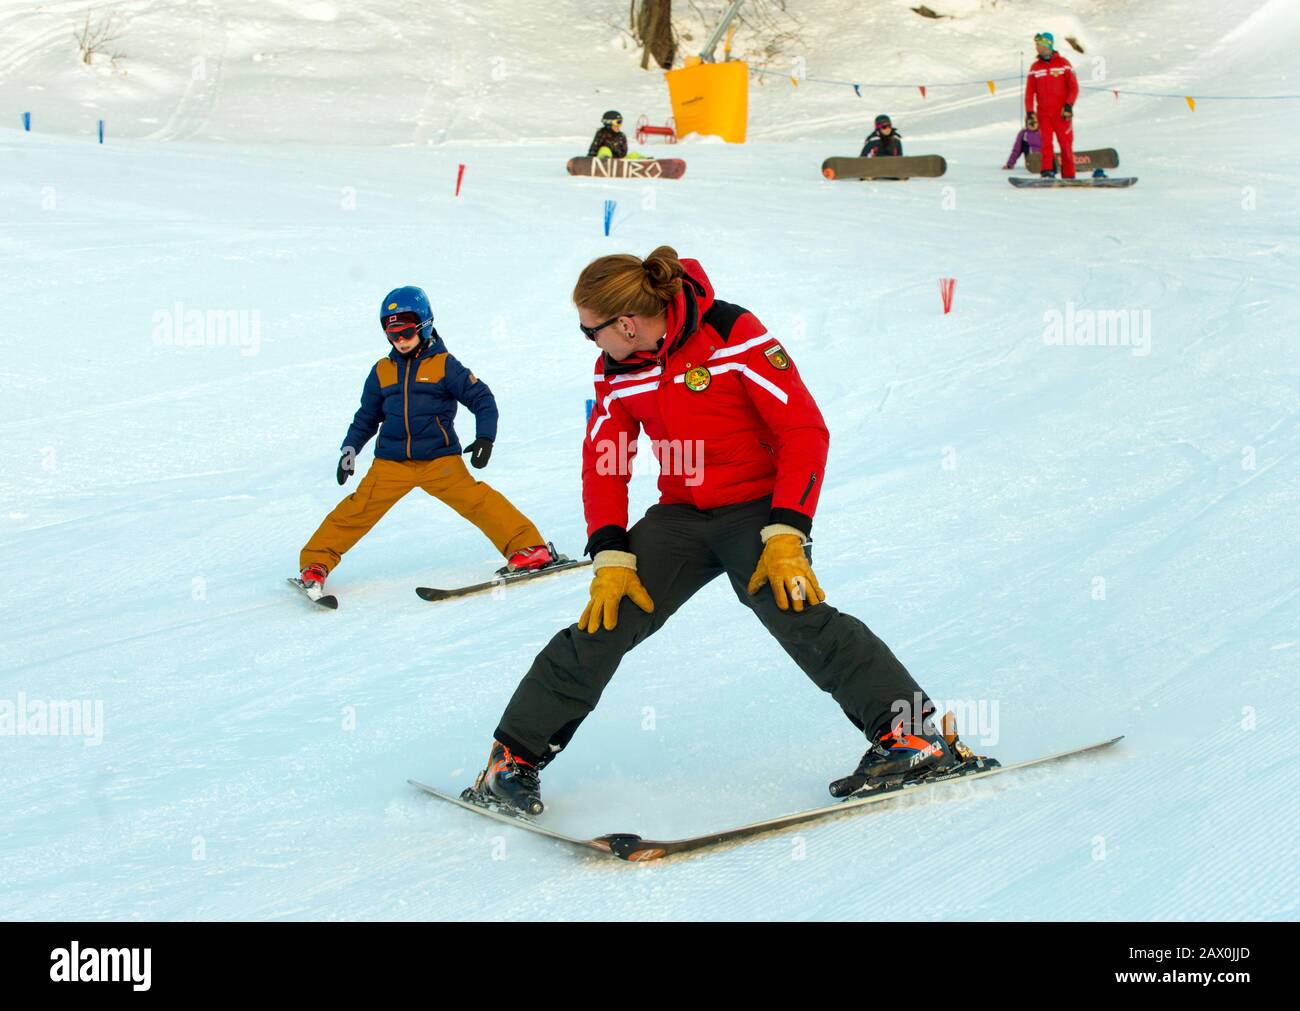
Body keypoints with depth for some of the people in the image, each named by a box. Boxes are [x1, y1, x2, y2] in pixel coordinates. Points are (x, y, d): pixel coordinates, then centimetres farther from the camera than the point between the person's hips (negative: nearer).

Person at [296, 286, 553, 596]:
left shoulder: (444, 365, -2)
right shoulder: (381, 372, 10)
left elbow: (482, 398, 0)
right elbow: (367, 416, 22)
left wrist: (485, 437, -12)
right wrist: (349, 449, 14)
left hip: (440, 459, -3)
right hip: (390, 463, 3)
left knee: (476, 500, -16)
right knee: (358, 509, -5)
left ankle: (528, 548, -10)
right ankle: (316, 563, 6)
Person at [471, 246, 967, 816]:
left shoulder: (733, 336, -17)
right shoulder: (617, 371, 2)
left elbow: (805, 431, -18)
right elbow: (603, 464, 9)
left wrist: (785, 537, -24)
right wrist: (611, 556, -4)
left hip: (760, 507, -5)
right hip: (679, 517, 5)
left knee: (796, 615, -29)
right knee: (605, 622, -8)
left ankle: (909, 731, -21)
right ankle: (515, 756, 4)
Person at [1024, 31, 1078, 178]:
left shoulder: (1063, 63, 2)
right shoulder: (1035, 67, 9)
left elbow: (1073, 87, 0)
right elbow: (1030, 92, 8)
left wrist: (1069, 106, -11)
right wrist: (1029, 113, -1)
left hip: (1062, 112, -2)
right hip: (1043, 112, 2)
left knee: (1066, 144, -1)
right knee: (1046, 141, -12)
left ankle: (1069, 176, 6)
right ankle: (1048, 172, -15)